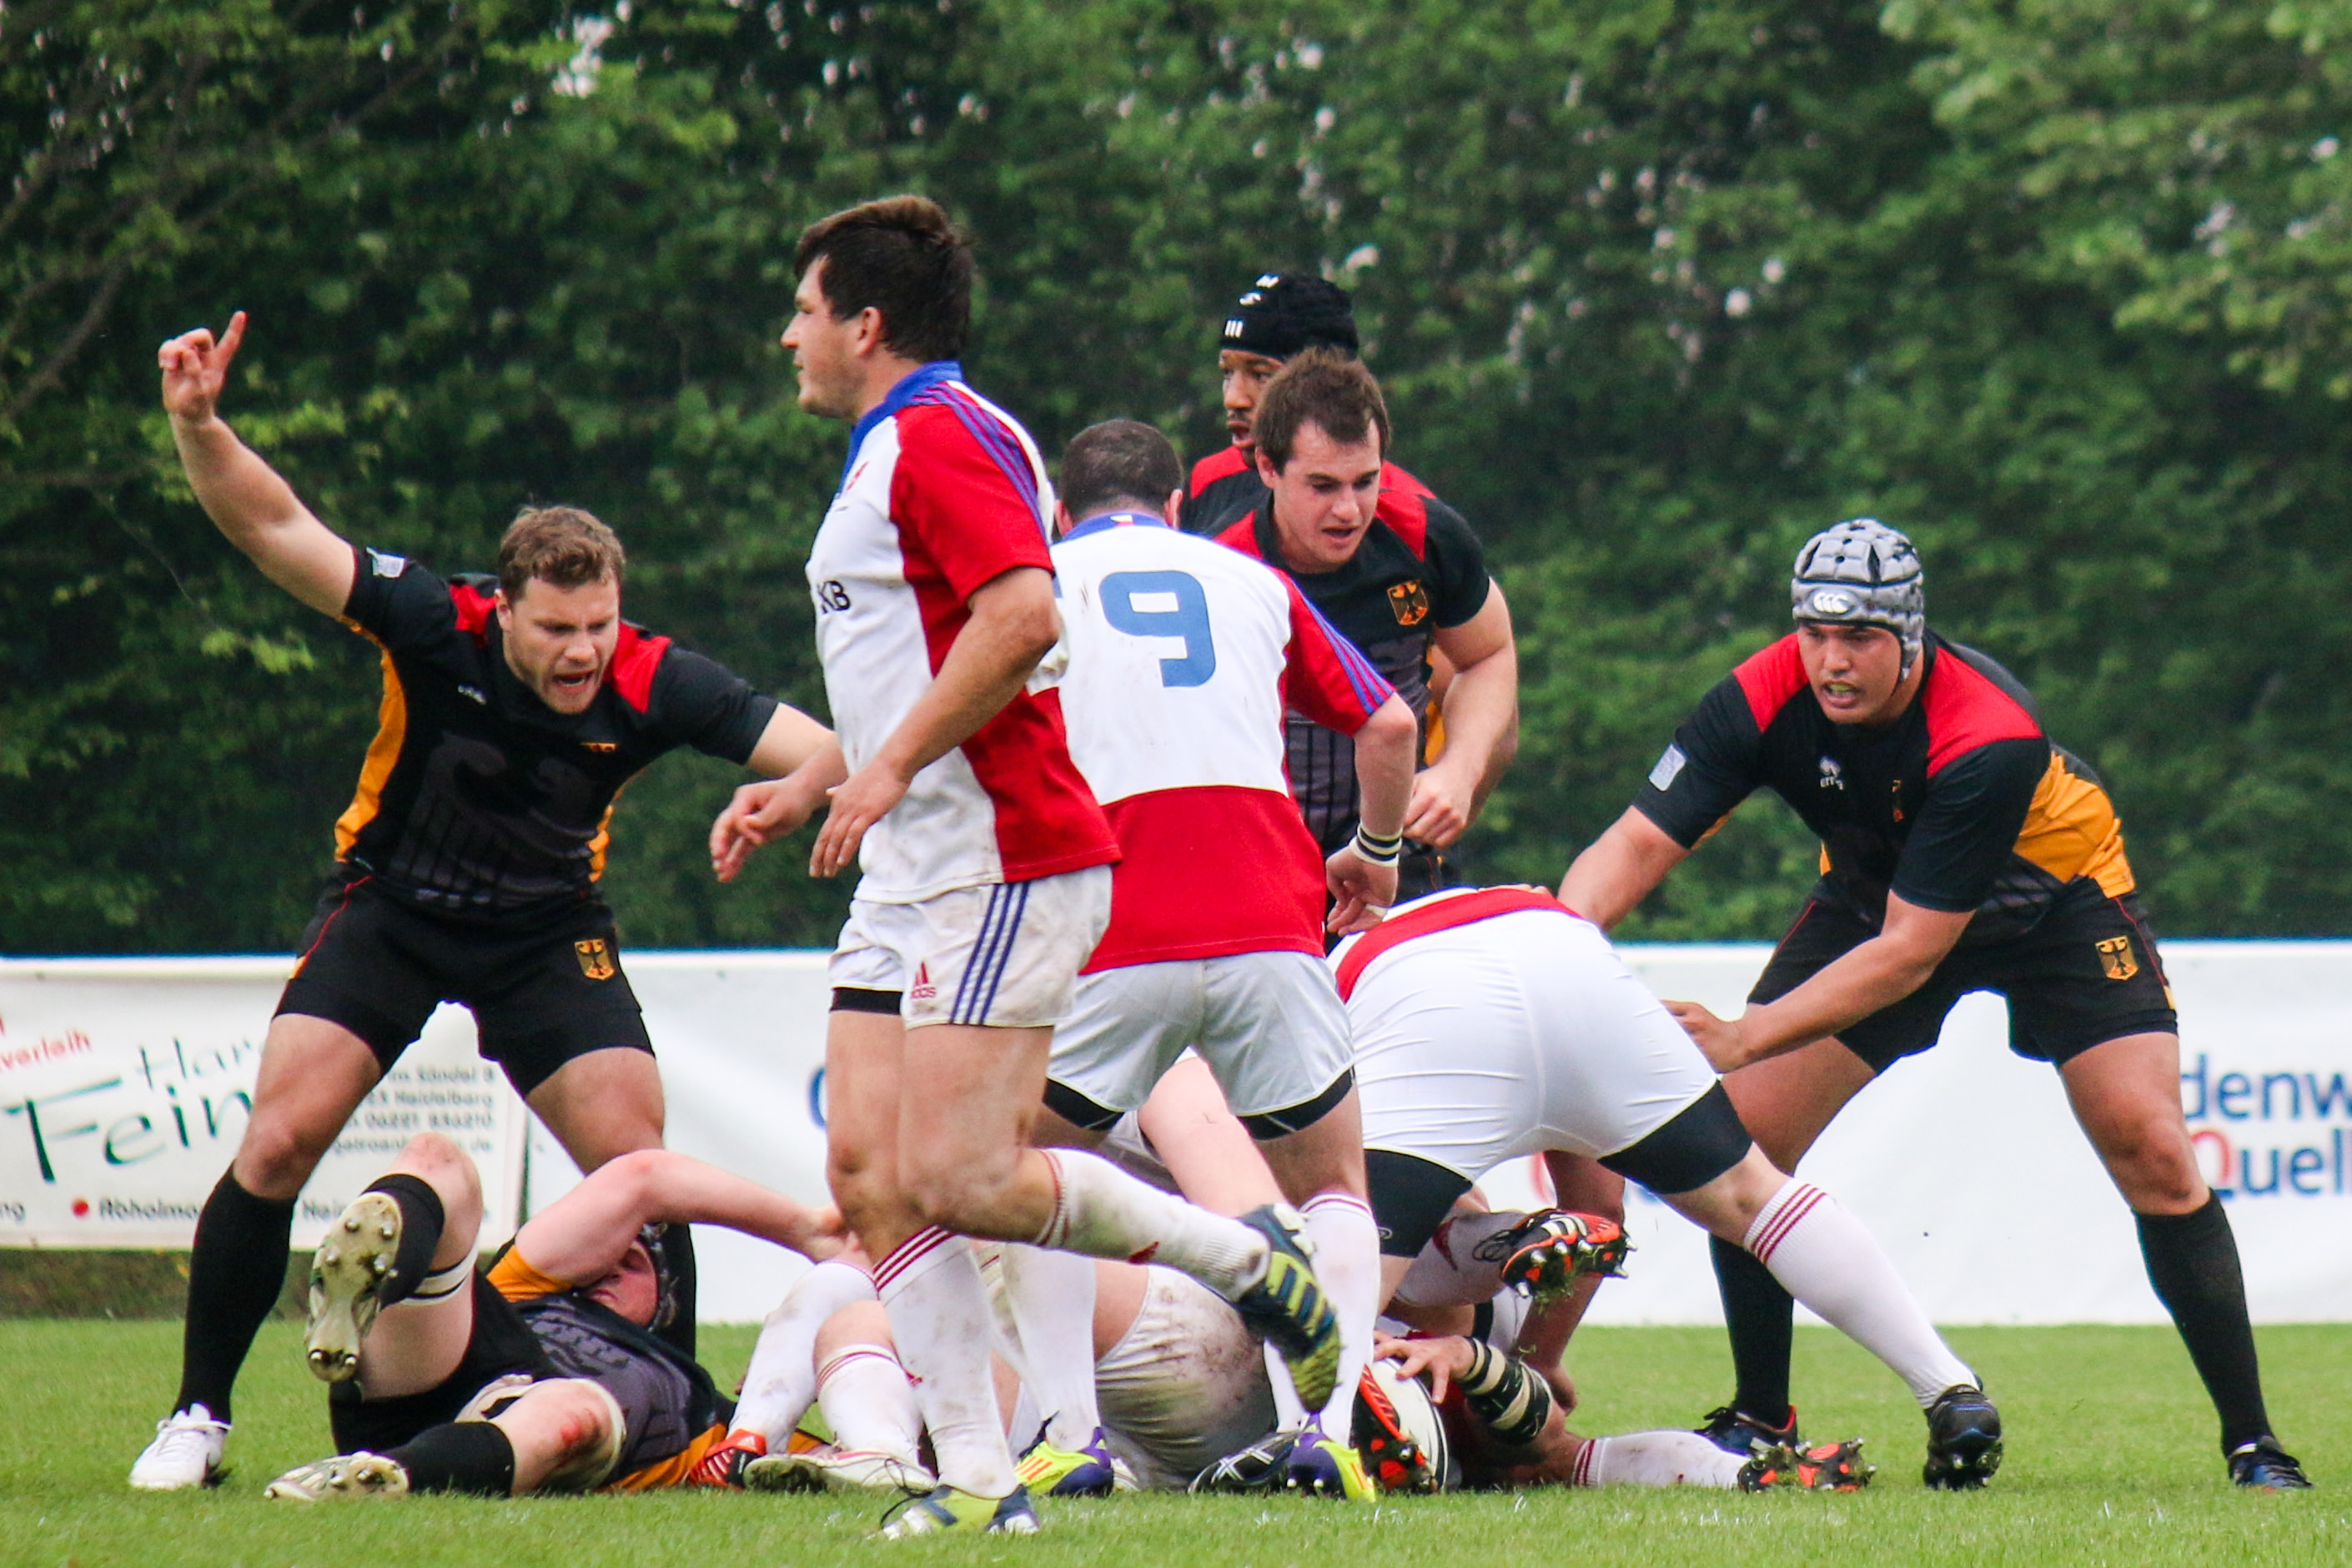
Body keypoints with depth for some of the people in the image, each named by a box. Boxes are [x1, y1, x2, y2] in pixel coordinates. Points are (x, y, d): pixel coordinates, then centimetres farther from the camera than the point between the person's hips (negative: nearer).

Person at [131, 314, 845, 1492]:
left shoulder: (652, 684, -22)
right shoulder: (436, 627, -24)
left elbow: (813, 746, -24)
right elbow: (274, 528, -26)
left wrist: (793, 793, -48)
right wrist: (197, 426, -43)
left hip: (549, 931, 1)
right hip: (391, 906, -1)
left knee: (638, 1167, -10)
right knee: (277, 1141, -12)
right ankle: (198, 1415, 1)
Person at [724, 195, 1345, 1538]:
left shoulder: (939, 437, -12)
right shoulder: (897, 447, 21)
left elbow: (1025, 613, -26)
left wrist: (892, 770, -21)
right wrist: (802, 793, 28)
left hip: (1002, 867, -11)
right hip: (911, 876, 11)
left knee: (958, 1178, -14)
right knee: (869, 1167, 0)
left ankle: (1251, 1260, 4)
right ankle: (981, 1478, -2)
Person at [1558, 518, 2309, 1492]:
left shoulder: (1991, 740, -38)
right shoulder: (1765, 700, -27)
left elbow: (1910, 950, -38)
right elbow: (1644, 838, -29)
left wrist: (1745, 1038, -44)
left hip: (2058, 895, -4)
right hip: (1873, 891, 4)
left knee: (2151, 1152, -18)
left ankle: (2251, 1439, -7)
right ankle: (1758, 1419, 7)